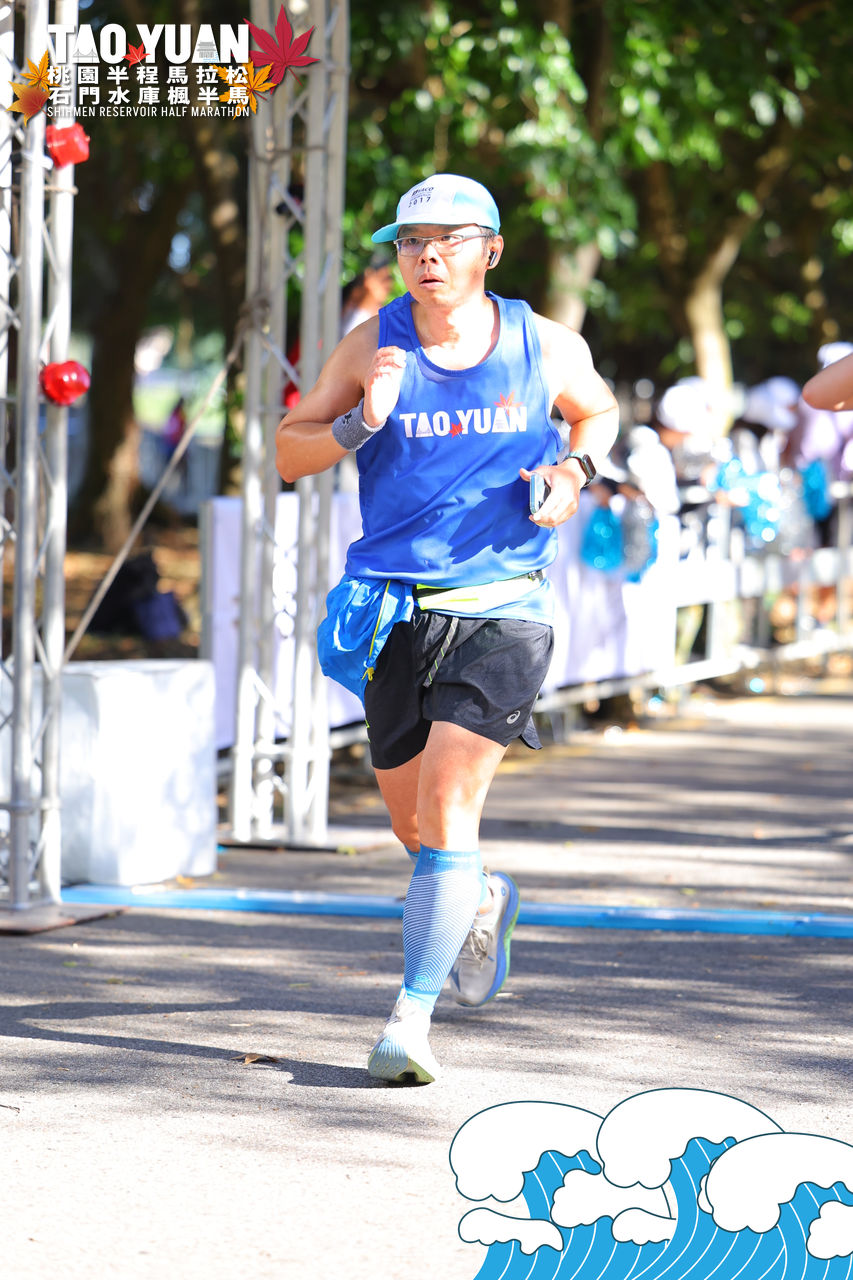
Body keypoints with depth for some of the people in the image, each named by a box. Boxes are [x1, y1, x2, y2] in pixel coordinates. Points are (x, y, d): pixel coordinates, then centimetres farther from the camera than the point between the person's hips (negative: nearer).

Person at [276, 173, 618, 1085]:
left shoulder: (545, 349, 0)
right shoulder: (371, 347, -1)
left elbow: (599, 412, 21)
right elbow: (288, 455, 2)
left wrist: (574, 472, 0)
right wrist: (360, 425, -16)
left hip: (500, 608, -2)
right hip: (395, 609, 2)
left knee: (446, 806, -17)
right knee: (412, 819, 12)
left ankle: (412, 1017, -16)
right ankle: (484, 903, 47)